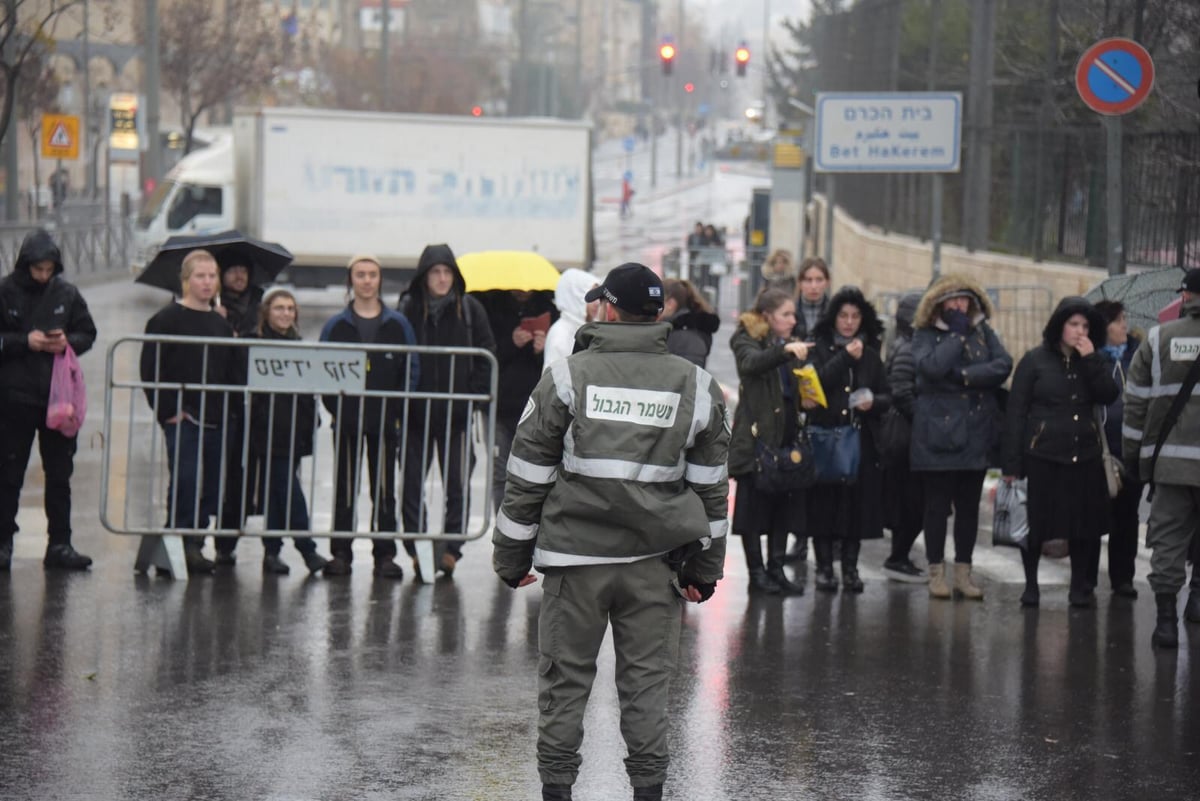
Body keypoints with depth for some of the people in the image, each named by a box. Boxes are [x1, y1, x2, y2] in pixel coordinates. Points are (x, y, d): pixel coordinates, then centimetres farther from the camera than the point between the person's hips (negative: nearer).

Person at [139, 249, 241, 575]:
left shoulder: (222, 325, 15)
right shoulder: (166, 321, -3)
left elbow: (235, 373, 19)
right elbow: (150, 370, -7)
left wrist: (229, 408, 5)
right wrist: (169, 410, -13)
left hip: (216, 421, 6)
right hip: (182, 419, -6)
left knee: (211, 487, 5)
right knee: (185, 482, -13)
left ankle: (195, 542, 12)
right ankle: (182, 543, -10)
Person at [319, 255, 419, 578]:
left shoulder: (398, 324, 6)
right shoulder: (336, 325, 5)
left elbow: (412, 370, 5)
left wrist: (398, 410, -6)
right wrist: (334, 406, -8)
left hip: (384, 421, 0)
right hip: (346, 421, 0)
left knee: (384, 489, 3)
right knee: (344, 488, 4)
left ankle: (385, 554, 6)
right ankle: (341, 553, 8)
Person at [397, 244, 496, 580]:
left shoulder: (470, 309, 1)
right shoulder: (408, 307, 0)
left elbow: (486, 356, 4)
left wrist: (476, 397, -5)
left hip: (456, 412, 0)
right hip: (415, 412, 0)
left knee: (457, 484, 3)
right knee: (411, 482, 2)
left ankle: (450, 548, 9)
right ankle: (417, 549, 8)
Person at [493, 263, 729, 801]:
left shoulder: (566, 378, -2)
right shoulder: (696, 387, 4)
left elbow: (528, 476, 0)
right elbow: (711, 487, 8)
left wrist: (512, 555, 9)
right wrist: (704, 567, 15)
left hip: (575, 555, -1)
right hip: (654, 561, 1)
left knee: (565, 678, 7)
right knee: (648, 680, 6)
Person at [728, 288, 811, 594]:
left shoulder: (787, 345, 17)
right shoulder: (747, 341, -4)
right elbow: (751, 363, -26)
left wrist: (804, 398, 2)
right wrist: (785, 350, -40)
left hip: (785, 433, 7)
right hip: (756, 434, -7)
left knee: (784, 503, 5)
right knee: (754, 503, -1)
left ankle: (776, 568, 12)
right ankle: (756, 572, 4)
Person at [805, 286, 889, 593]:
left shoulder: (871, 353, 14)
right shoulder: (820, 348, 6)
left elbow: (888, 397, 13)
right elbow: (816, 382, -11)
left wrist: (874, 402, -8)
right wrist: (845, 357, -15)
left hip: (861, 439, 2)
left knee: (857, 503, 1)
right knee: (825, 503, -4)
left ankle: (850, 568, 9)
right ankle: (824, 567, 5)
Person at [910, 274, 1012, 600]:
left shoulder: (983, 332, 9)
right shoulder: (925, 334, 1)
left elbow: (1003, 365, -7)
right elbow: (932, 367, -19)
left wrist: (963, 375, -15)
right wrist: (958, 334, -12)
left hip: (976, 432, 3)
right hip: (937, 431, -3)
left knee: (969, 505, 7)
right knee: (937, 504, 0)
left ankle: (963, 573, 14)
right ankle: (936, 572, 8)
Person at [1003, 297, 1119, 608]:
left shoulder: (1093, 362, 11)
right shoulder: (1035, 360, -1)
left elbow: (1108, 396, -4)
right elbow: (1016, 412, -3)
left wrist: (1091, 360, -12)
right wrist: (1012, 463, -8)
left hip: (1084, 457, 3)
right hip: (1041, 456, -3)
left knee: (1084, 525, 4)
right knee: (1035, 524, 3)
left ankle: (1081, 587, 15)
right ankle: (1030, 585, 17)